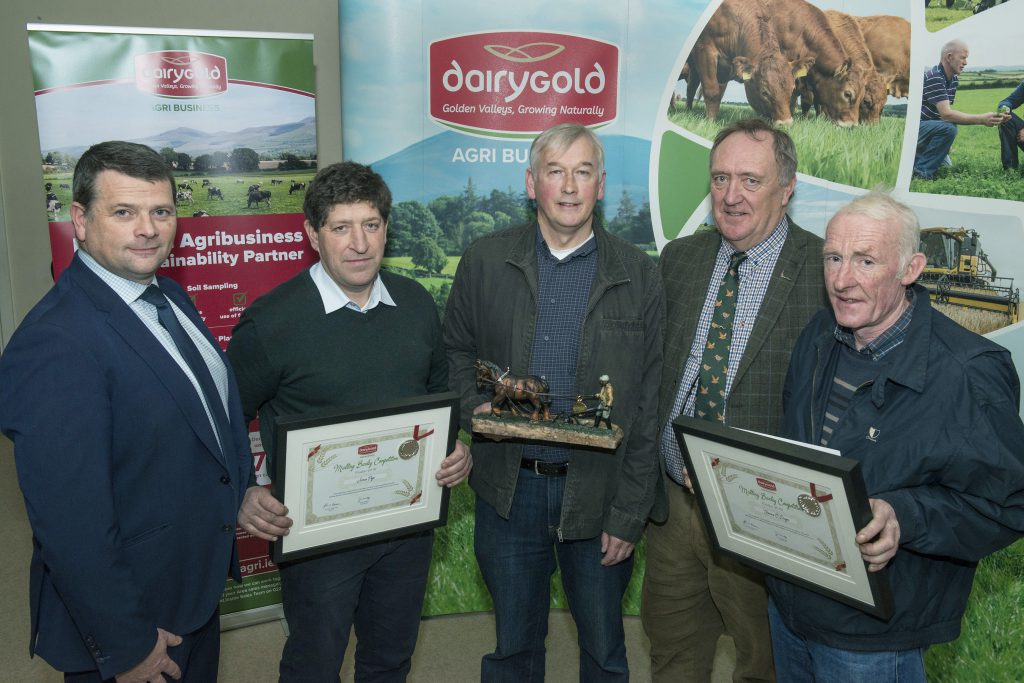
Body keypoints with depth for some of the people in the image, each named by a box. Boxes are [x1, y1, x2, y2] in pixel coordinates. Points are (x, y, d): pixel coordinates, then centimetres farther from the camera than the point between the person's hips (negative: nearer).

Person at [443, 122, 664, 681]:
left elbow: (648, 405, -4)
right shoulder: (485, 261, 0)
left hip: (597, 495, -1)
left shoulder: (637, 275, -4)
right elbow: (456, 349, 12)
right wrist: (474, 405, -10)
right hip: (508, 489, 1)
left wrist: (629, 514, -7)